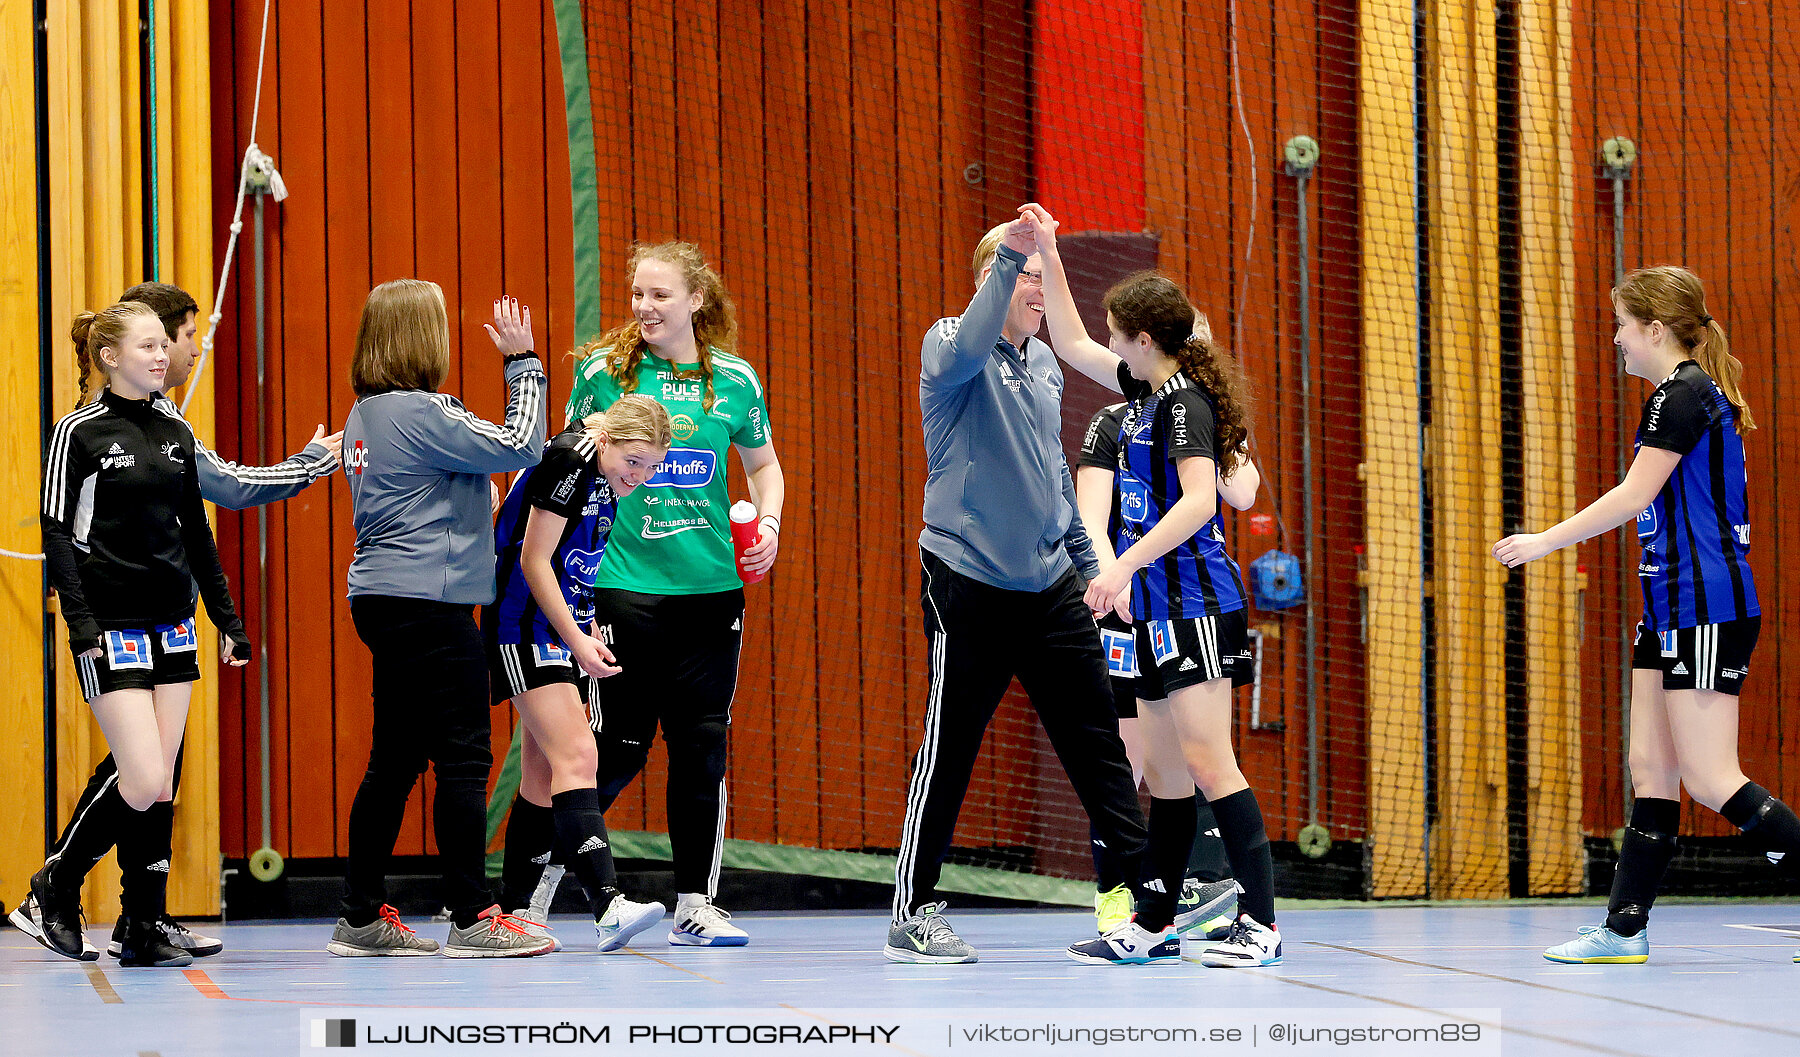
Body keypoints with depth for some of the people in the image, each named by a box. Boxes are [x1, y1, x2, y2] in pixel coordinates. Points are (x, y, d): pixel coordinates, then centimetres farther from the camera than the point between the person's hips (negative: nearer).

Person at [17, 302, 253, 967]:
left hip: (173, 625, 6)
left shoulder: (176, 434, 11)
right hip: (113, 630, -6)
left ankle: (144, 928, 8)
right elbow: (57, 534, -10)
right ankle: (55, 891, 6)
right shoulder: (80, 432, -7)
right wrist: (81, 622, -19)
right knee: (144, 783, -13)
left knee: (161, 786, 3)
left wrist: (229, 621, 14)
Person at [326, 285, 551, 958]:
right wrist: (522, 364, -7)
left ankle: (363, 917, 13)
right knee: (464, 758, -5)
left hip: (383, 601, 10)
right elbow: (518, 447, -15)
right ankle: (473, 920, -4)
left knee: (396, 760, 12)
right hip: (430, 603, -10)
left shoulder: (366, 415, 14)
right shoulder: (420, 413, -15)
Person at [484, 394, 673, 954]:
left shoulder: (606, 478, 11)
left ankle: (515, 908, 15)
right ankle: (608, 906, -31)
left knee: (544, 776, 9)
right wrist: (577, 638, -20)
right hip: (524, 627, -10)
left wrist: (590, 631, 14)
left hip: (566, 628, 10)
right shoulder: (568, 461, -16)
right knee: (576, 757, -20)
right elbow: (534, 561, -18)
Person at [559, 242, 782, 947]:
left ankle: (695, 905, 10)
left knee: (702, 744, 2)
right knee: (619, 745, -4)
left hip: (711, 586, 3)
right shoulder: (602, 372, -1)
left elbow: (763, 463, 19)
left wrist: (769, 523, 1)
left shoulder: (734, 379, 5)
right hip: (624, 586, -2)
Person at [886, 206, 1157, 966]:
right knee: (948, 749, -2)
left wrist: (1087, 563, 24)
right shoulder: (950, 346, -5)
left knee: (1098, 739, 3)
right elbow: (967, 351, -32)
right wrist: (1010, 255, -39)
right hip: (969, 582, -6)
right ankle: (912, 917, 7)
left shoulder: (1046, 365, 14)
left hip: (1049, 587, 6)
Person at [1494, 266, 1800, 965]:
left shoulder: (1683, 395, -13)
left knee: (1711, 780, -11)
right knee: (1650, 767, 7)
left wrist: (1543, 542, -8)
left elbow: (1633, 495, -16)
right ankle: (1624, 928, 8)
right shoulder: (1692, 392, 17)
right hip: (1674, 609, 10)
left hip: (1706, 609, -10)